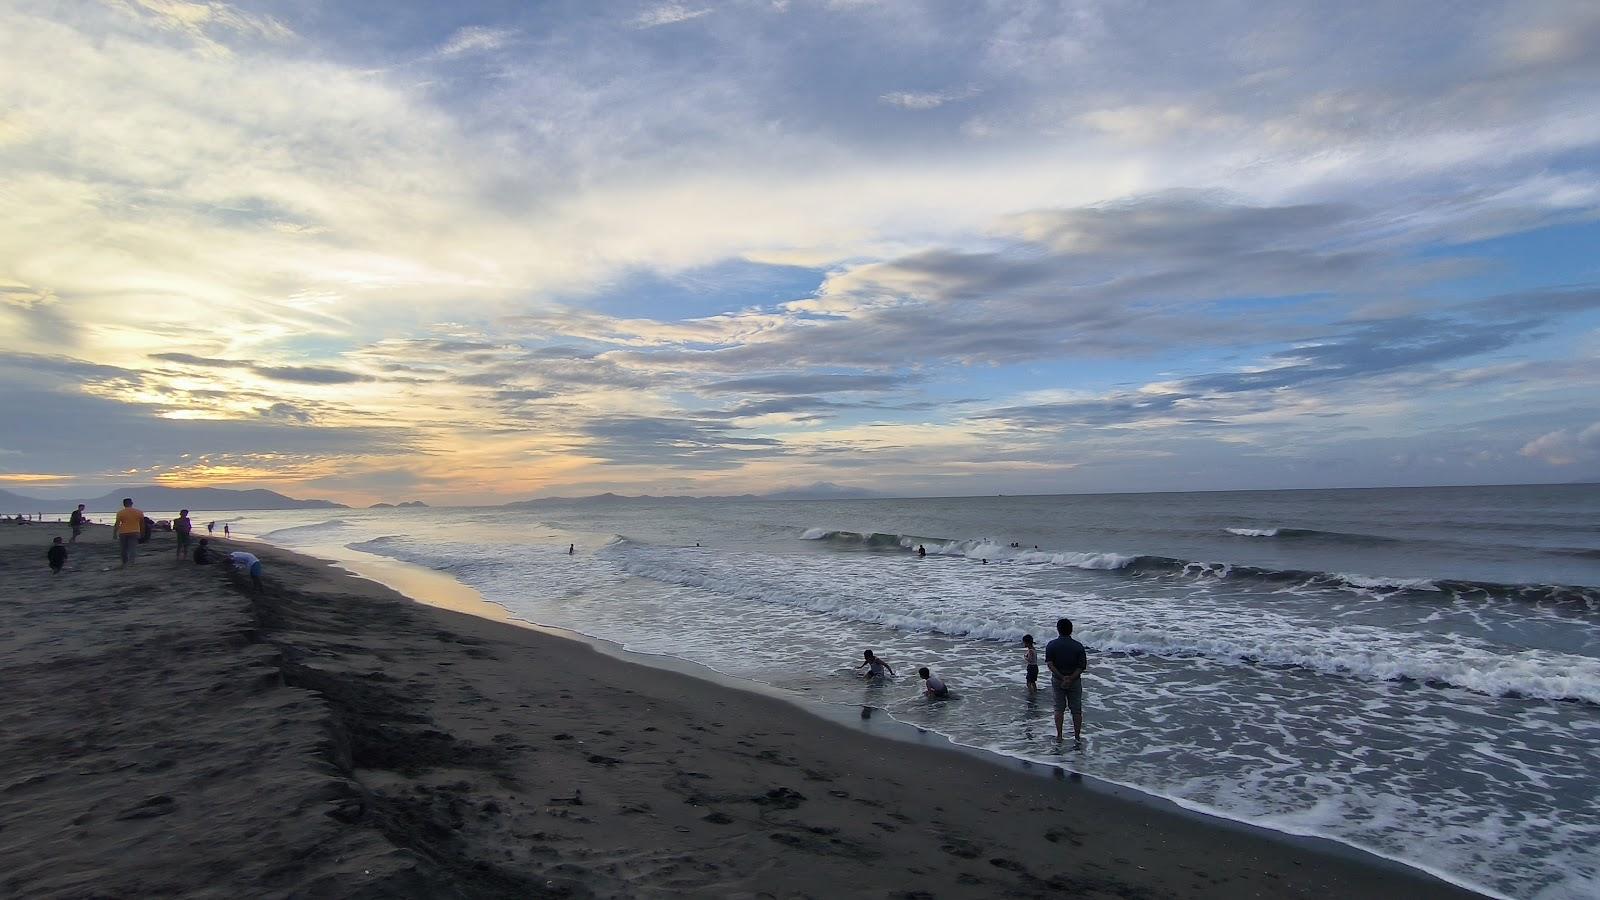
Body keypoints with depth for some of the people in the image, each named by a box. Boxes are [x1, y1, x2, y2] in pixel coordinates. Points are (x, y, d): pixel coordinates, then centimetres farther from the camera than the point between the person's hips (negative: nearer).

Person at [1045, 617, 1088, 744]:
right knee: (1076, 710, 11)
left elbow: (1049, 664, -17)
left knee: (1059, 708, 14)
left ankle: (1059, 735, 18)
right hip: (1075, 681, -1)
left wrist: (1062, 677, -15)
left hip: (1057, 680, 1)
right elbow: (1082, 667, -14)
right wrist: (1071, 679, -16)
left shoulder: (1051, 645, -8)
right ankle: (1077, 737, 16)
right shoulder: (1078, 646, -9)